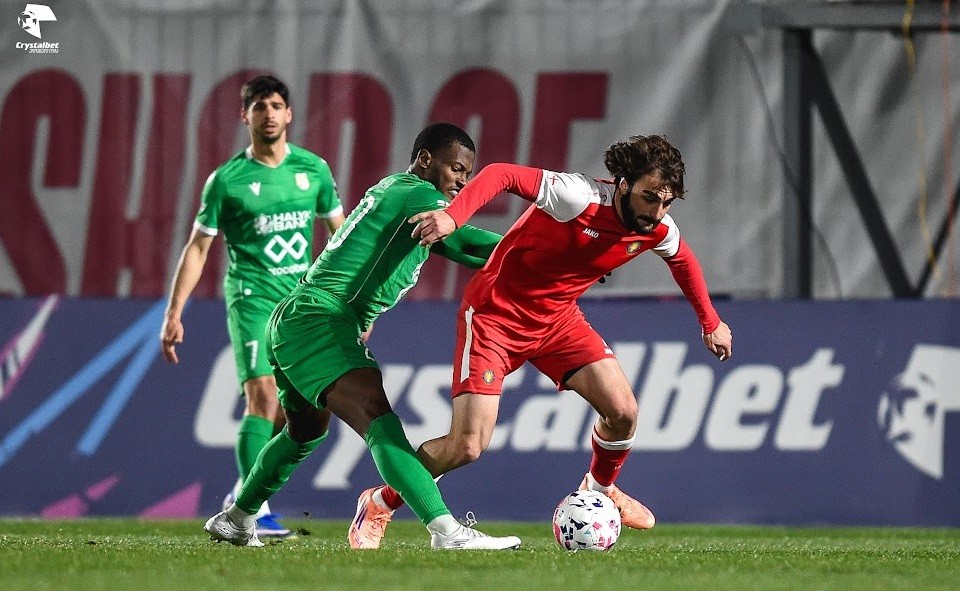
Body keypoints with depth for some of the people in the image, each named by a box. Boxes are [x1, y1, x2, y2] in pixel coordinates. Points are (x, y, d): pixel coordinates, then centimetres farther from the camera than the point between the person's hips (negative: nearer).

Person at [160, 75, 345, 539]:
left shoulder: (313, 169, 7)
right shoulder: (228, 180, -3)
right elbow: (197, 248, 1)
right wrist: (174, 314, -3)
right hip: (252, 298, -4)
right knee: (263, 397, -18)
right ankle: (254, 509, -19)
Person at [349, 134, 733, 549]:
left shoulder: (658, 230, -8)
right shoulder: (580, 197, -30)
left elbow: (682, 259, 16)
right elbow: (502, 174, -34)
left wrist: (710, 321, 25)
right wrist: (452, 216, -49)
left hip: (557, 317, 6)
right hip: (497, 314, -6)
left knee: (623, 411, -9)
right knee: (466, 446, -14)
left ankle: (600, 490, 24)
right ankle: (379, 505, 10)